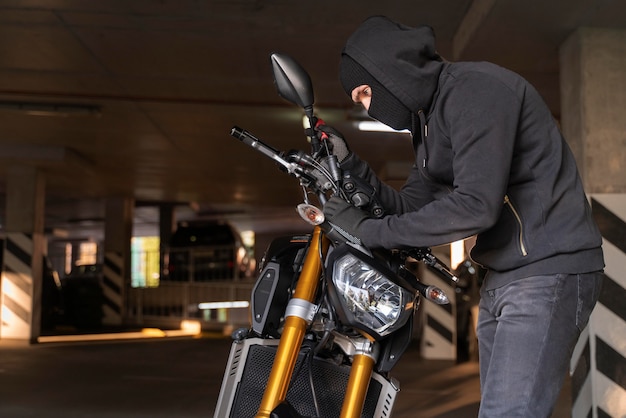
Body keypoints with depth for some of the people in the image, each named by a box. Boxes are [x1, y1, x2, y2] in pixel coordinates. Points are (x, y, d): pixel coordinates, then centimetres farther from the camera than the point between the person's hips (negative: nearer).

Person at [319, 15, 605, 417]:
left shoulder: (474, 87, -14)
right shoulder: (429, 119, 17)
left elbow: (475, 205, -24)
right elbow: (411, 207, 14)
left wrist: (370, 231, -18)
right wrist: (351, 164, 3)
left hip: (547, 272, -10)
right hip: (502, 277, 10)